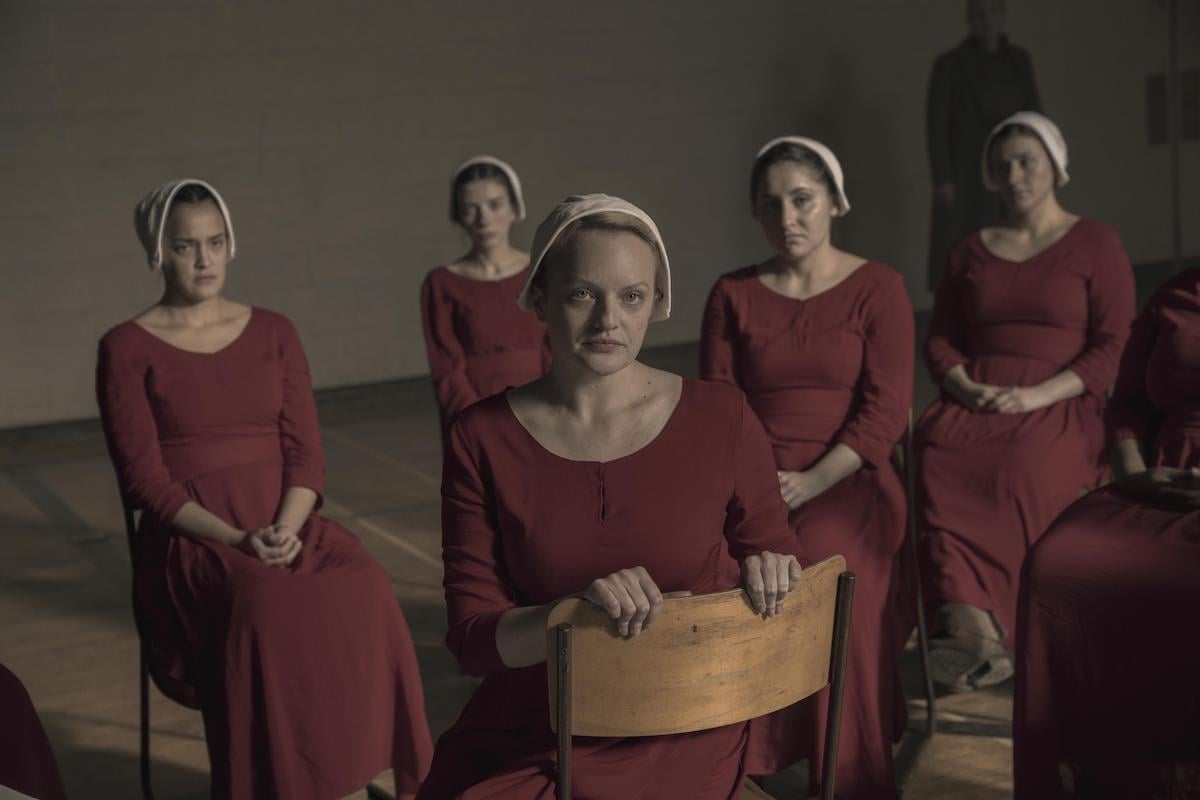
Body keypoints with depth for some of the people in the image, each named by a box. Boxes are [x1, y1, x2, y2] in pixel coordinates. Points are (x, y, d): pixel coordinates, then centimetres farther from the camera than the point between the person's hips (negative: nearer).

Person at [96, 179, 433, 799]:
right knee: (268, 614, -36)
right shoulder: (127, 348, 2)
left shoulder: (273, 333, 12)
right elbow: (146, 480, -5)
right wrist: (237, 539, -18)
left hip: (286, 527, 3)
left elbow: (306, 451, 5)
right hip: (193, 542, -3)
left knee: (364, 596, -29)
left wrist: (286, 528, -14)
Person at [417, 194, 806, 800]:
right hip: (527, 736, 2)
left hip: (680, 733, -1)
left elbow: (776, 556, 10)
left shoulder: (721, 419, -3)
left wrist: (772, 573, -14)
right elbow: (472, 640, -6)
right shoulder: (481, 438, -3)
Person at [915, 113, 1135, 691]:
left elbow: (1114, 346, 1)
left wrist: (1039, 393, -13)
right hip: (973, 401, 3)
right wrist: (964, 386, -4)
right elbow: (940, 340, 19)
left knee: (1022, 471, -38)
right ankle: (977, 627, -42)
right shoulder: (971, 251, 24)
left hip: (1058, 403, -3)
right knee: (935, 457, -33)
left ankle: (966, 621, -35)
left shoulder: (1095, 243, 11)